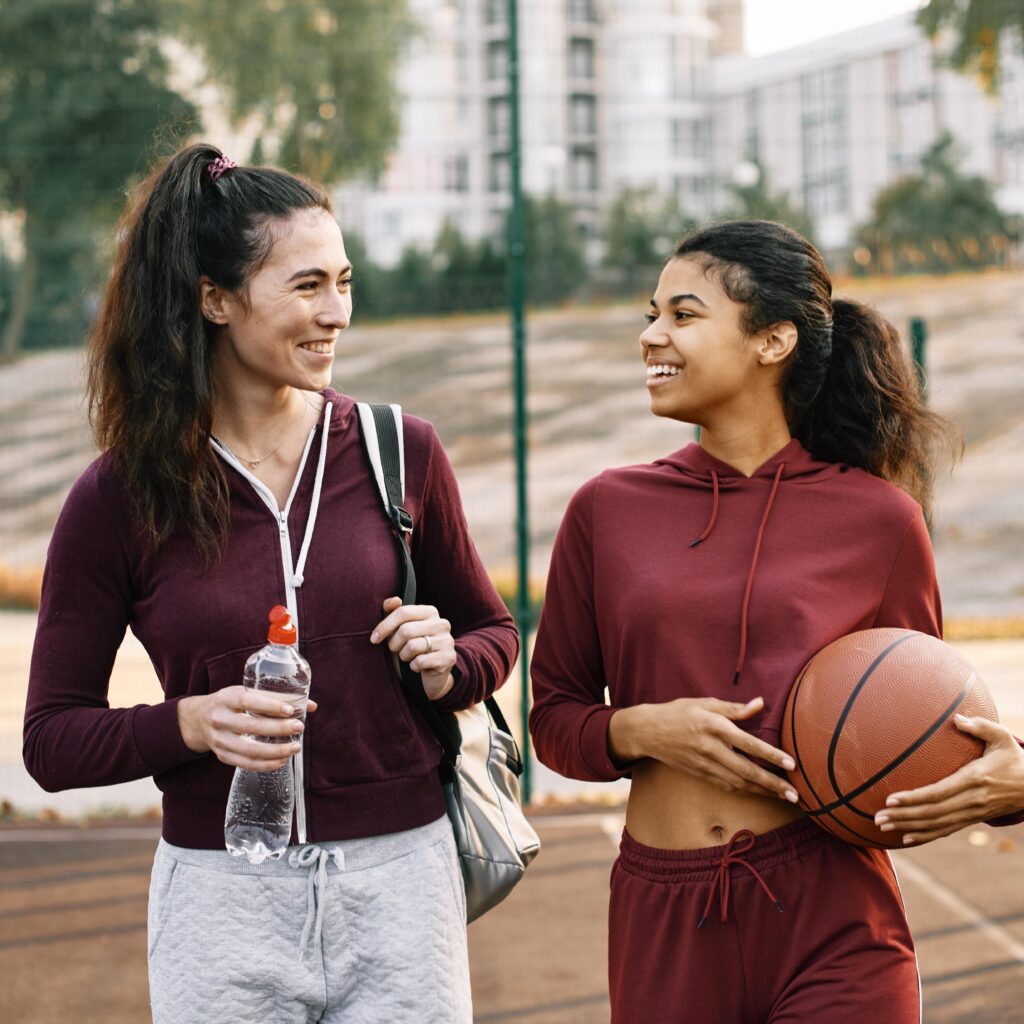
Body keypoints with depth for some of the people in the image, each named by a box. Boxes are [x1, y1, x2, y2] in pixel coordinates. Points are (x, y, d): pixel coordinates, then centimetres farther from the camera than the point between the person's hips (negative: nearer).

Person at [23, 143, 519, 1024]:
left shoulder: (399, 454, 0)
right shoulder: (119, 498, -4)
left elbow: (492, 630, 14)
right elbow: (52, 739, 0)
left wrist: (446, 668, -8)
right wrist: (192, 721, -18)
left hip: (400, 881, 2)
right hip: (224, 897, -1)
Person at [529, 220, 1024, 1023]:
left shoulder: (879, 519, 0)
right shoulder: (607, 511, 5)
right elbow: (554, 716, 10)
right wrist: (640, 729, -11)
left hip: (833, 926, -2)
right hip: (663, 925, 2)